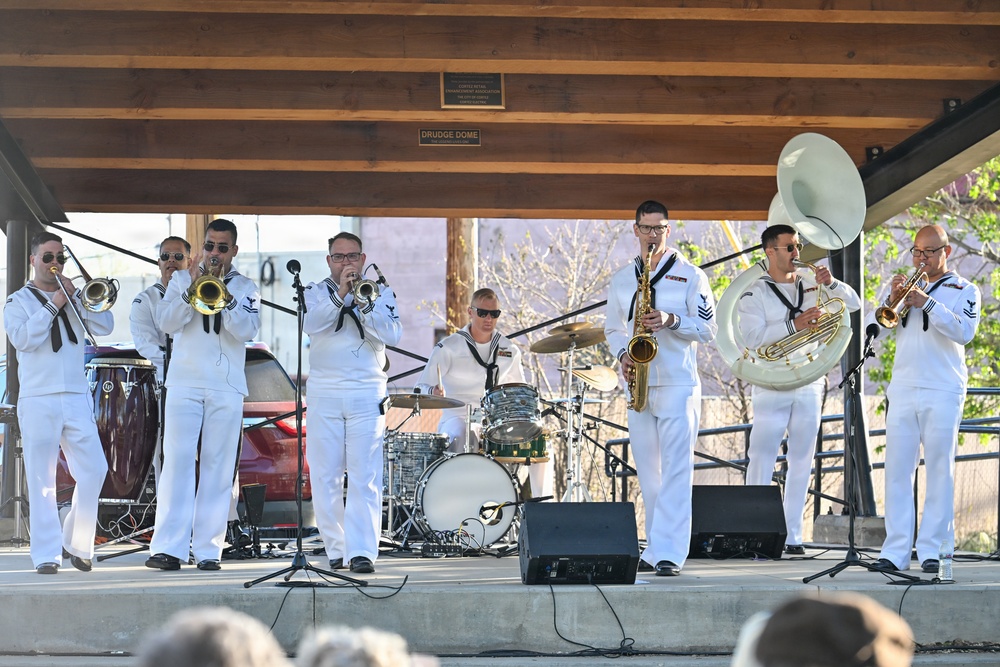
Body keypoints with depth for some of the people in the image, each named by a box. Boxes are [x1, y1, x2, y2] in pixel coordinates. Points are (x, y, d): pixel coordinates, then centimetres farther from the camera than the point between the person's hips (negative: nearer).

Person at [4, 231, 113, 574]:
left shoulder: (75, 299, 16)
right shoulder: (18, 302, 7)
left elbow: (105, 326, 3)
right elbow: (22, 339, -11)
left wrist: (75, 298, -6)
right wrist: (53, 305, -11)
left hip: (76, 398, 3)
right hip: (38, 400, -3)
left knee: (94, 470, -4)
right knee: (41, 479, -4)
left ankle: (76, 543, 9)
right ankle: (46, 554, -3)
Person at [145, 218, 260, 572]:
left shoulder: (245, 287, 11)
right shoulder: (181, 279, 13)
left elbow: (247, 330, -4)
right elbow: (167, 322, -1)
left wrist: (224, 294, -15)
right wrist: (192, 288, -12)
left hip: (227, 387, 1)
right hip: (184, 383, 0)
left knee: (218, 467, -2)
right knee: (178, 460, -10)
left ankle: (208, 549, 1)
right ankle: (168, 548, -14)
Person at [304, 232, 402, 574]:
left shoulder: (380, 292, 9)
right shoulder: (316, 292, 10)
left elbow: (392, 334, -5)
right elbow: (310, 324, -10)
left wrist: (361, 303, -15)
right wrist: (339, 294, -19)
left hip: (367, 395, -1)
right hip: (324, 394, 1)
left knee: (364, 476, -10)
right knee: (325, 476, 1)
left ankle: (362, 551, -15)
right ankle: (335, 549, 10)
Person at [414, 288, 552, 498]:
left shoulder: (509, 350, 12)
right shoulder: (449, 348, -2)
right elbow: (421, 387, -3)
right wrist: (433, 392, -27)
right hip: (458, 419, -4)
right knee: (461, 439, -39)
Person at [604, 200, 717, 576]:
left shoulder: (690, 275, 2)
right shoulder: (621, 280, 14)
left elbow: (708, 329, 0)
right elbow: (613, 329, 20)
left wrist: (672, 320, -17)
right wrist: (622, 355, -1)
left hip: (678, 384, -5)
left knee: (676, 470, -12)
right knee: (647, 473, 9)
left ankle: (669, 554, -18)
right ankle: (655, 548, 16)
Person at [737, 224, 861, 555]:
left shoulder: (811, 286, 11)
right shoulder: (754, 295, -3)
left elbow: (853, 304, 11)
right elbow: (753, 338, -15)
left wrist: (831, 284, -7)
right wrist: (794, 324, -23)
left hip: (809, 388, 5)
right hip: (772, 388, -5)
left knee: (801, 463, 6)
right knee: (762, 462, -6)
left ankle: (792, 536, 11)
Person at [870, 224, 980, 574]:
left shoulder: (964, 290, 7)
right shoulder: (905, 286, 18)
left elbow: (965, 331, -10)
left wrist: (927, 303, -18)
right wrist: (892, 299, -8)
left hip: (943, 391, -3)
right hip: (902, 390, 4)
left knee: (940, 471, -4)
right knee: (897, 470, -1)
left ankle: (932, 550, -1)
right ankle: (895, 551, 0)